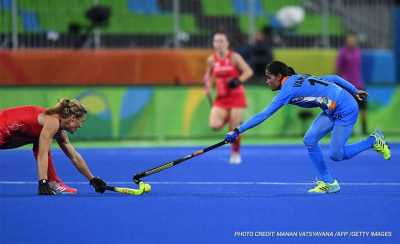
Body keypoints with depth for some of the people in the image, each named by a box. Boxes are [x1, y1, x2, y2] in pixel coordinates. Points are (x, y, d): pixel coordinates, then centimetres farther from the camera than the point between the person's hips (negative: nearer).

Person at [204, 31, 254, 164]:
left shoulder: (234, 57, -9)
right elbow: (209, 75, 19)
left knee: (234, 128, -3)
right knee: (214, 125, -16)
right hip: (221, 98, 3)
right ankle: (227, 119, 20)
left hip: (236, 97, -3)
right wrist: (208, 87, 1)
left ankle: (236, 153, 20)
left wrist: (239, 80, -26)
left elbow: (249, 71, -9)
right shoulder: (211, 60, 1)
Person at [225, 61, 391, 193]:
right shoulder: (299, 80, 8)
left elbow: (264, 115, -22)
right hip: (332, 111, 10)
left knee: (335, 155, -7)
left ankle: (373, 141, 11)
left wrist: (238, 131, -20)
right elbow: (334, 78, 12)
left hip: (345, 110, -10)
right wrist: (354, 91, 19)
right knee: (310, 140, 0)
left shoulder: (289, 89, -19)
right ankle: (327, 182, 8)